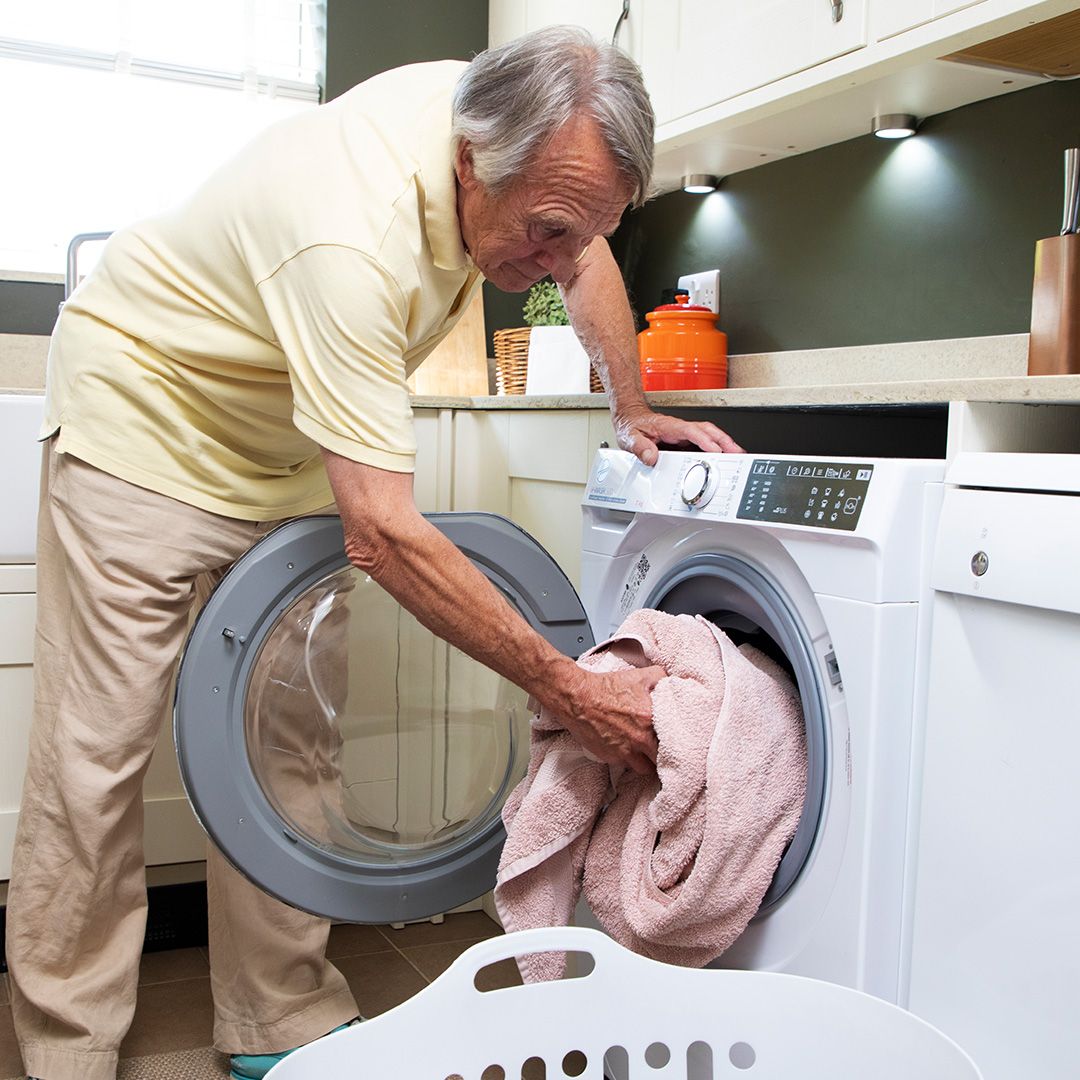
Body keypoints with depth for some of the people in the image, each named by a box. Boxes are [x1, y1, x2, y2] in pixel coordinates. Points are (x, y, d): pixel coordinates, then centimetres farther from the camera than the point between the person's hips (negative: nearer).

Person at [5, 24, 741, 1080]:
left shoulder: (515, 122, -15)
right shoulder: (352, 244, -39)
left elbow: (587, 257, 9)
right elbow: (384, 535, -39)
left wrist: (632, 411, 5)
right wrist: (569, 689, -36)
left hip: (287, 448, 7)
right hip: (142, 410, -7)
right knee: (98, 749, -8)